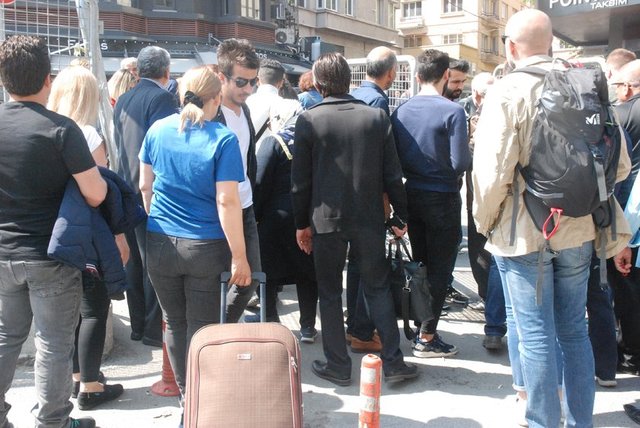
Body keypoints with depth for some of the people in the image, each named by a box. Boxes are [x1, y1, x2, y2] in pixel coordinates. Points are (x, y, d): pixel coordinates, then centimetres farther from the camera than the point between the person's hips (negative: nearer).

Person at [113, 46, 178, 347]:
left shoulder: (123, 100, 11)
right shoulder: (161, 97, -13)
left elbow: (117, 143, 16)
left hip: (125, 189, 8)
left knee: (134, 260, 14)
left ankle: (137, 325, 24)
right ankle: (153, 329, 9)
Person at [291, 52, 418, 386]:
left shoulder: (308, 120, -7)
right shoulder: (376, 117, -2)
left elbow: (300, 180, -4)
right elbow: (392, 174, 0)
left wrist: (302, 223, 6)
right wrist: (400, 216, 10)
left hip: (326, 219, -2)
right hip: (369, 218, 2)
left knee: (330, 292, 11)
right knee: (378, 287, 14)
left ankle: (337, 366, 18)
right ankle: (393, 362, 16)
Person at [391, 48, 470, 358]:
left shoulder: (400, 111, -1)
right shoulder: (453, 112, -15)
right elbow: (460, 163, -18)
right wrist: (469, 152, 2)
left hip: (411, 196, 5)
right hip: (442, 198, -5)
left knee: (419, 265, 18)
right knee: (440, 269, 5)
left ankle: (416, 326, 29)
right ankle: (426, 338, 10)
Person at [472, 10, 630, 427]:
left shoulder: (507, 91, -13)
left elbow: (492, 170, -19)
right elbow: (619, 165, 5)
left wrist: (484, 221, -2)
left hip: (524, 232, -4)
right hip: (578, 230, 5)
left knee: (536, 336, 5)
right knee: (575, 331, 16)